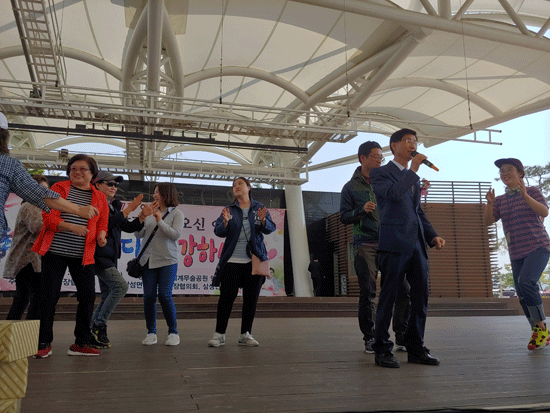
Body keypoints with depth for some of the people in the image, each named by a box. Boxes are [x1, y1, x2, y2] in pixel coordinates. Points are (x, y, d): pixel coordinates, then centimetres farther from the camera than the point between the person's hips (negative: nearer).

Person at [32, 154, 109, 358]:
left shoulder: (100, 197, 12)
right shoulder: (59, 188, 3)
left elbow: (102, 224, 14)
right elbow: (48, 217, -6)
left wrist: (101, 235, -9)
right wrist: (71, 227, -22)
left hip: (83, 255, 3)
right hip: (55, 252, -2)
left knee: (88, 295, -1)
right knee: (48, 297, 0)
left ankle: (80, 344, 12)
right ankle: (44, 343, 15)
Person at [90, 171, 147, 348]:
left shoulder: (115, 206, 17)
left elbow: (128, 227, 14)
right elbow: (107, 222, -21)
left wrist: (142, 216, 0)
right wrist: (128, 209, -18)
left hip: (109, 257, 9)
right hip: (98, 255, -9)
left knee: (108, 296, 8)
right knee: (121, 285, -20)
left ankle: (93, 333, 15)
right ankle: (99, 324, -10)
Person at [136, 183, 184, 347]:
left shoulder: (176, 213, 3)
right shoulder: (150, 213, 13)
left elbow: (175, 234, -9)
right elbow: (139, 235, 9)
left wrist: (160, 221, -14)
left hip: (167, 261, -4)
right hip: (148, 260, 4)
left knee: (164, 295, -11)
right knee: (149, 296, -1)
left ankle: (173, 332, 3)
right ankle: (151, 333, 11)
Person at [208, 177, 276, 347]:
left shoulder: (259, 208, 8)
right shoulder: (229, 209, 8)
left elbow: (271, 228, -3)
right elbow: (218, 231, -2)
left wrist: (263, 221, -23)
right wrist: (225, 223, -22)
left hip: (254, 260, 1)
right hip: (232, 261, -1)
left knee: (251, 298, 4)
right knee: (226, 296, -3)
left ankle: (245, 335, 14)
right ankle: (219, 334, 7)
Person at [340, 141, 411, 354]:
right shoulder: (351, 187, 7)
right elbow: (344, 217, 4)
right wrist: (362, 210, -14)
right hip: (365, 244, -2)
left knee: (403, 289, -4)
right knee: (367, 293, -2)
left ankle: (402, 337, 10)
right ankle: (370, 338, 11)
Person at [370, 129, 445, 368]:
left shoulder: (414, 178, 25)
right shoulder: (380, 173, 4)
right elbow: (393, 193, -17)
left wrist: (433, 235, 12)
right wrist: (413, 169, -8)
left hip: (417, 244, 7)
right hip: (394, 243, -7)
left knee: (421, 297, 7)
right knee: (388, 296, -3)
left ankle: (415, 348, 18)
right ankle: (382, 349, 7)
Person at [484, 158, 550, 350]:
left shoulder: (532, 191, 2)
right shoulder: (500, 201, 13)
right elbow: (488, 221, 2)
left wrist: (525, 196, -23)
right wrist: (489, 203, -14)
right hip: (517, 254, 5)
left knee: (525, 282, -27)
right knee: (523, 297, 4)